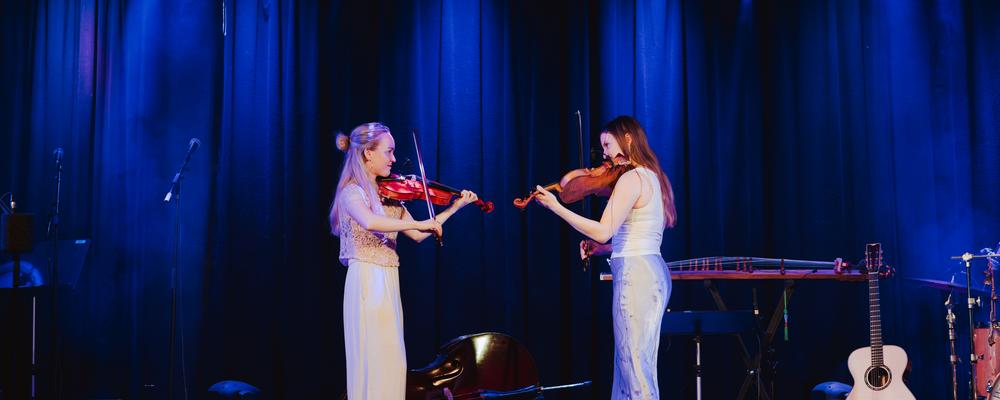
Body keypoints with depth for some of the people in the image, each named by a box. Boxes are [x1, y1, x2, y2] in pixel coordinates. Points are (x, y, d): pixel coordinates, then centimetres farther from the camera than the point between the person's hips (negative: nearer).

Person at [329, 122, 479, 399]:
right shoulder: (352, 191, -9)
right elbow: (369, 222, -31)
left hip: (388, 282, 8)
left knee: (392, 363, 6)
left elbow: (417, 235, 15)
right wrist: (419, 222, -27)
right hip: (367, 281, -8)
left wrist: (455, 208, 15)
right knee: (374, 360, -9)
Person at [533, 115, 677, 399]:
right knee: (631, 362, 13)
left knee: (635, 365, -6)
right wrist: (603, 248, 12)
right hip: (654, 273, 10)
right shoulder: (653, 178, 16)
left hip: (635, 275, -10)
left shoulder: (631, 178, -12)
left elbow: (603, 231, -20)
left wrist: (555, 207, -15)